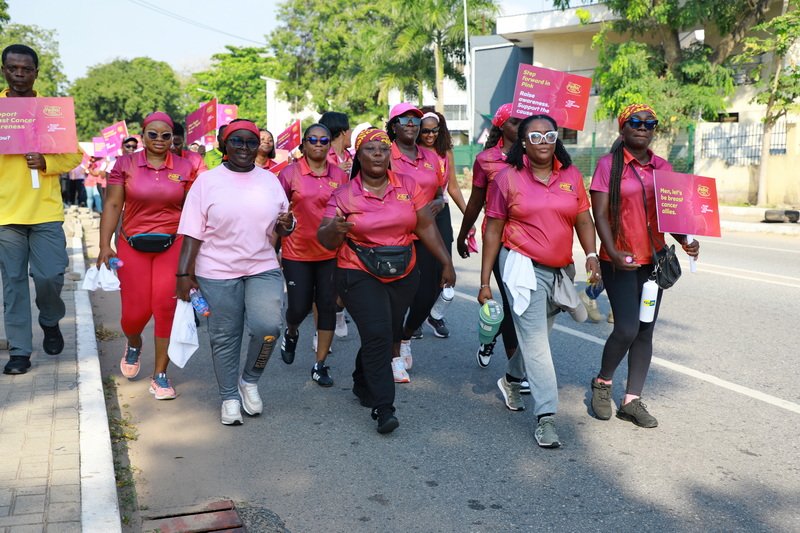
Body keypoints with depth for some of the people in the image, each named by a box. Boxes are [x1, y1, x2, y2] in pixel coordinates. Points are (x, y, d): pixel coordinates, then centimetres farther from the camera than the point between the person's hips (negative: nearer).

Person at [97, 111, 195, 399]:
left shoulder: (185, 168, 3)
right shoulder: (125, 164, 3)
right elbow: (113, 205, 1)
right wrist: (105, 245, -6)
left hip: (172, 245, 0)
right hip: (133, 246, 0)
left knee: (167, 307, -7)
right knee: (135, 312, 0)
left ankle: (160, 375, 9)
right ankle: (133, 345, 39)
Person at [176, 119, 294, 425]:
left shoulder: (270, 180, 8)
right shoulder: (207, 181, 0)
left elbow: (280, 229, 15)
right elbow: (192, 233, -3)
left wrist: (285, 226, -8)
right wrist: (185, 273, -8)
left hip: (263, 269, 2)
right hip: (218, 273, -1)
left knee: (268, 326, -16)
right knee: (224, 338, 6)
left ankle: (250, 380, 12)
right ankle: (229, 397, 24)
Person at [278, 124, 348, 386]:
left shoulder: (340, 175, 3)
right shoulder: (290, 173, -4)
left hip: (331, 253, 2)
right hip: (297, 253, -2)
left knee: (327, 306, 3)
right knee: (299, 307, 0)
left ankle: (320, 365, 15)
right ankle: (291, 333, 37)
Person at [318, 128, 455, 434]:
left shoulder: (408, 186, 1)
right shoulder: (344, 195, -6)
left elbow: (426, 227, 4)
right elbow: (325, 241, -9)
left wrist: (446, 263, 3)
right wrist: (335, 229, -32)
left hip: (404, 275, 4)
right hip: (360, 276, -4)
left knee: (389, 336, 13)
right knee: (378, 335, -14)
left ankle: (363, 385, 37)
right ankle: (383, 407, -5)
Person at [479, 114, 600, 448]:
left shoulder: (571, 175, 6)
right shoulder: (508, 178, -3)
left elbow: (583, 220, 7)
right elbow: (493, 231, -1)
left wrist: (591, 254, -13)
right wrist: (485, 281, -3)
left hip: (559, 269, 4)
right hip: (523, 267, -4)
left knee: (537, 335, 17)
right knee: (535, 341, -8)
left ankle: (511, 379, 43)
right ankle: (546, 417, -3)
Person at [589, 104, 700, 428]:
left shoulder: (663, 168, 10)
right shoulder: (609, 164, -4)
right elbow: (600, 214, -9)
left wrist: (684, 240, -7)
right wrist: (613, 253, -21)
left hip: (653, 259, 5)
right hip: (619, 260, -5)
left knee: (645, 331, 7)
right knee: (627, 328, -12)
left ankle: (632, 400, 17)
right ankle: (602, 382, 15)